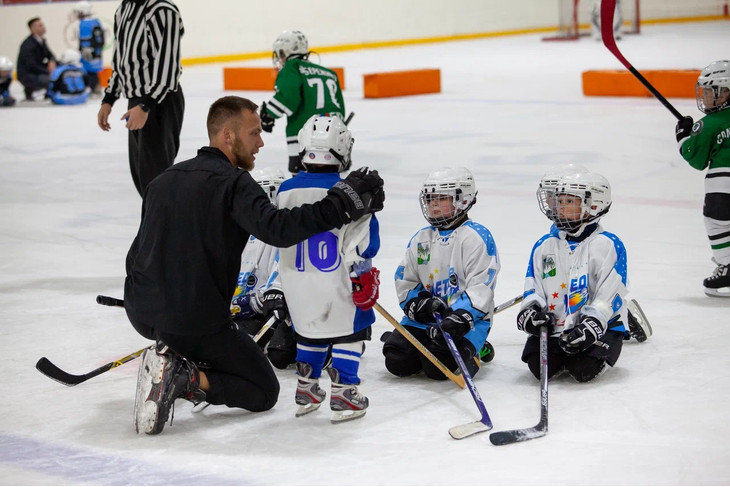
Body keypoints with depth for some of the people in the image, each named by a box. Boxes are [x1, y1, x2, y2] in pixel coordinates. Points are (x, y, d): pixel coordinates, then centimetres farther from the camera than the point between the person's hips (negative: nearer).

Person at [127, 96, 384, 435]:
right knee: (264, 391, 8)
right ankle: (185, 379, -12)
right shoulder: (233, 182, -12)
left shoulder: (163, 180, 12)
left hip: (140, 314, 8)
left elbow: (137, 253, 19)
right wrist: (340, 204, -29)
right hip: (197, 323, -7)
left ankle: (171, 357, 17)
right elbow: (275, 228, -29)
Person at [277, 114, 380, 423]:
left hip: (295, 279, 5)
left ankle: (306, 390, 26)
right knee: (351, 328, 10)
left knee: (310, 328, 23)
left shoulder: (286, 190, 2)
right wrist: (363, 277, -5)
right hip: (335, 281, -5)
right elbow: (362, 240, -14)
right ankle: (342, 394, 4)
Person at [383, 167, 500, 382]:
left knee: (438, 367, -24)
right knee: (397, 362, -13)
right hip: (425, 317, 6)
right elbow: (404, 280, 14)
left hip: (467, 317, -6)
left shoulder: (477, 237, -8)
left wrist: (462, 316, -29)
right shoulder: (420, 239, 12)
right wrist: (420, 302, -8)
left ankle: (476, 349, 6)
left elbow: (481, 286, -16)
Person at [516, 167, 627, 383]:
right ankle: (561, 355, 15)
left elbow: (610, 294, -12)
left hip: (601, 326, -4)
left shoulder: (609, 245, -6)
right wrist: (531, 310, -9)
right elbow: (533, 287, 13)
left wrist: (591, 325, -24)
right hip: (554, 326, 4)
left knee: (584, 370, -25)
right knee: (540, 366, -20)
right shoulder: (544, 246, 10)